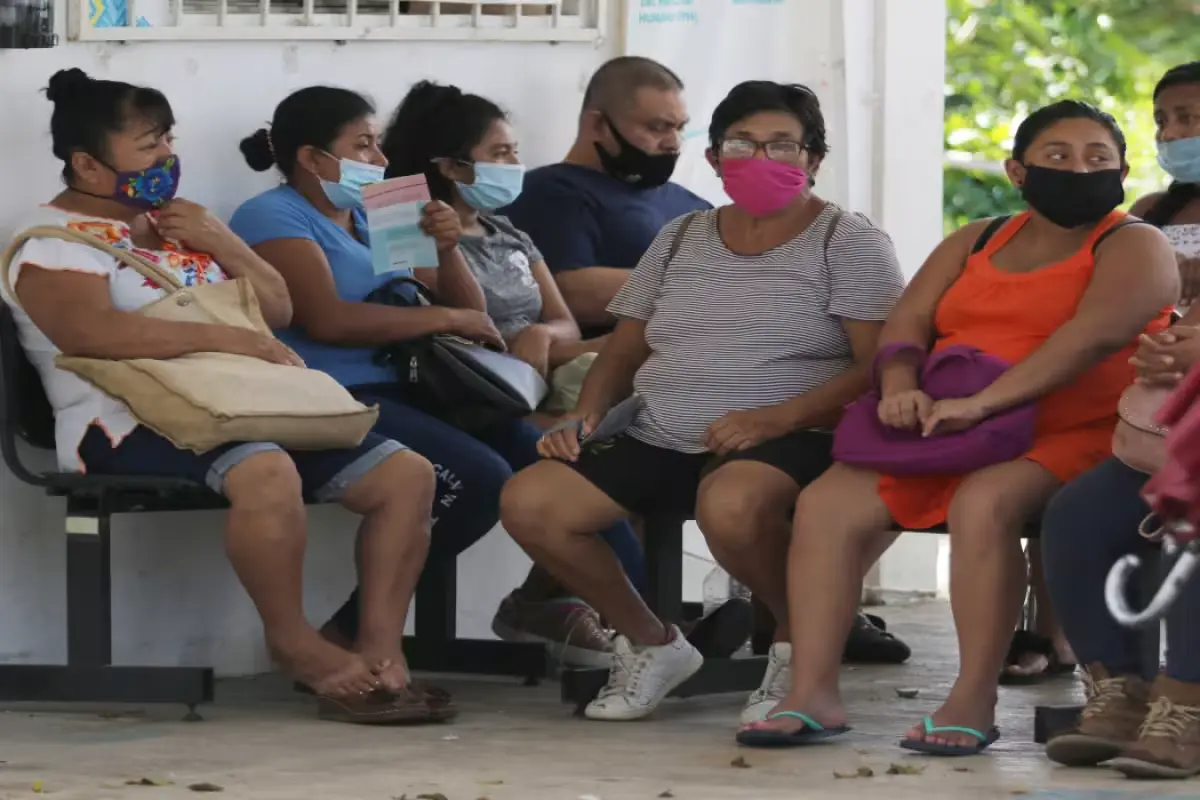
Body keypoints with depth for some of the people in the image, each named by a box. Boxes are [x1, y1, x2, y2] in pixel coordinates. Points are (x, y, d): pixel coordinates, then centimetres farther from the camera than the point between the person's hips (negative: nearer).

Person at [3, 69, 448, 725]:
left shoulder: (174, 225, 23)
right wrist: (227, 338, -23)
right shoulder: (55, 242, -2)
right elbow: (94, 333, -22)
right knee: (267, 473, -39)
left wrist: (219, 242, 4)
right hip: (133, 425, -8)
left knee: (406, 475, -8)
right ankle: (294, 643, -19)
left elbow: (279, 310, 23)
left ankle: (379, 650, -11)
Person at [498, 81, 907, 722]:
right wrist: (587, 414, 0)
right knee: (527, 502, -16)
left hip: (787, 444, -6)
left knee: (731, 505, -42)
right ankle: (652, 644, 5)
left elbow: (879, 366, -9)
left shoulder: (848, 242, 1)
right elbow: (622, 350, 22)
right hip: (657, 442, 6)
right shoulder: (680, 240, 19)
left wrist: (777, 418, -23)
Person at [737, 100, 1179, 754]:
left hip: (1072, 439, -6)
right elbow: (909, 320, 9)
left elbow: (1095, 333, -20)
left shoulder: (1133, 247, -2)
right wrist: (900, 389, -16)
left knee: (983, 502, -37)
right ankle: (812, 694, -19)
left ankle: (973, 701, -32)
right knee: (828, 501, -15)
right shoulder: (976, 242, 18)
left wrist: (982, 403, -29)